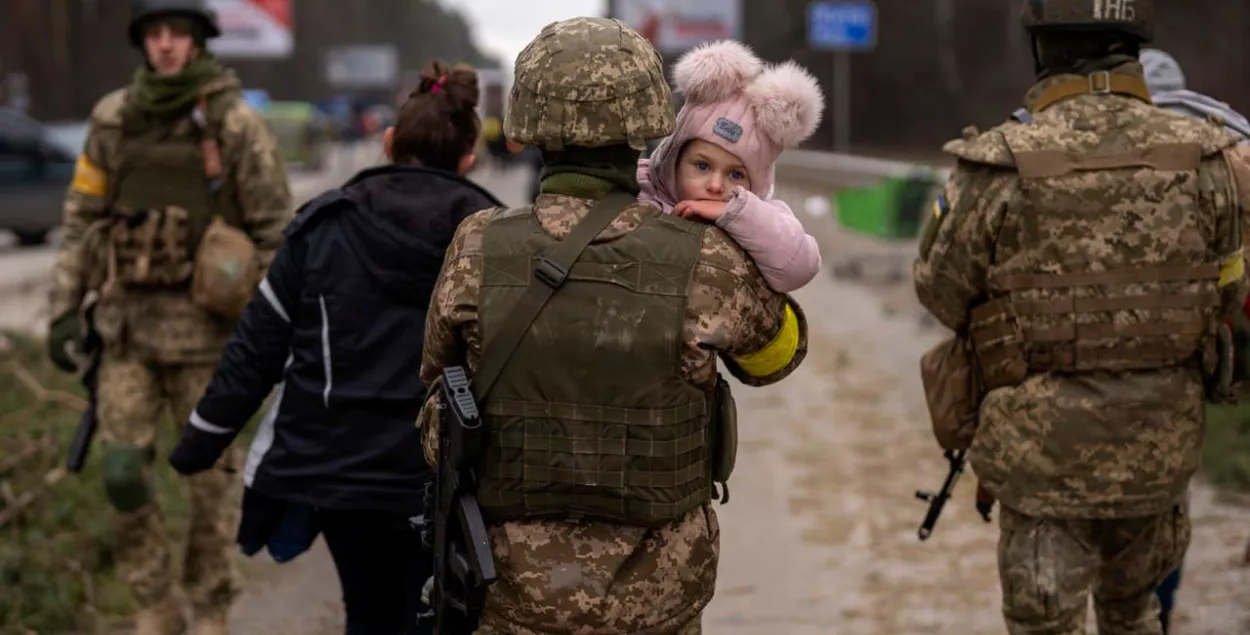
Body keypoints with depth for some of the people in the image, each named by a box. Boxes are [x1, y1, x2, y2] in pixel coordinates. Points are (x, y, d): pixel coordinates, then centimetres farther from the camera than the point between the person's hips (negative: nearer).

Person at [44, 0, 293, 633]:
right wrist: (63, 312, 2)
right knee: (121, 471, -2)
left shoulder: (238, 124, -9)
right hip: (129, 324, 3)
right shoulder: (114, 119, 1)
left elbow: (275, 232, -6)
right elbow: (82, 220, 7)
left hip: (205, 325, -3)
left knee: (209, 476, 4)